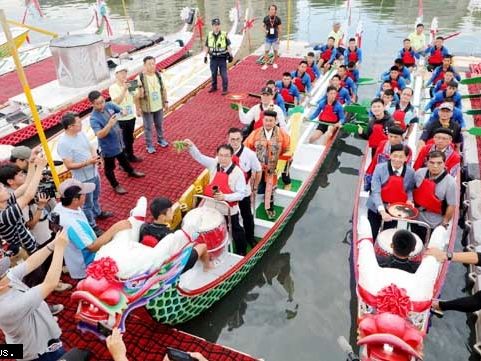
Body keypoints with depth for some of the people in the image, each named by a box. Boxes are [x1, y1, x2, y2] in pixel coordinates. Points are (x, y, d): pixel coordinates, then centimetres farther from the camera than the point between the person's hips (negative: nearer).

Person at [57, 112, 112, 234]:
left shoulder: (81, 133, -4)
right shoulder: (63, 143, -26)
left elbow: (91, 147, 8)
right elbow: (69, 165, -25)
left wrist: (95, 156, -14)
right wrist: (87, 162, -31)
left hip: (94, 173, 8)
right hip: (83, 179, -8)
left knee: (95, 197, 31)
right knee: (87, 204, 11)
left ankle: (98, 213, 55)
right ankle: (92, 226, 29)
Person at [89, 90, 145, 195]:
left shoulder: (109, 105, -12)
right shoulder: (94, 119, -29)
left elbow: (121, 110, 2)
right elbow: (99, 135, -39)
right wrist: (109, 124, -50)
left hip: (118, 141, 7)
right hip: (108, 147, -6)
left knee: (123, 159, 33)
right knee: (109, 167, 16)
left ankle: (131, 172, 59)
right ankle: (116, 185, 37)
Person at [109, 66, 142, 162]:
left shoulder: (130, 85, 1)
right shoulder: (113, 88, -11)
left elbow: (138, 96, 0)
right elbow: (117, 101, -24)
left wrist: (139, 88, -19)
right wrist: (124, 89, -31)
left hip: (131, 116, 5)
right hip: (120, 118, -5)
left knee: (130, 138, 20)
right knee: (122, 140, 3)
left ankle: (130, 156, 38)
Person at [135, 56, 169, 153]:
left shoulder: (158, 75, -4)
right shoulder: (140, 78, -19)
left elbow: (163, 89, 8)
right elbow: (136, 96, -15)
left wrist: (166, 102, 9)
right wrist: (138, 108, -15)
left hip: (159, 106, 5)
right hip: (147, 108, -4)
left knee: (160, 125, 22)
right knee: (148, 128, 9)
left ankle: (161, 139, 44)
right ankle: (149, 145, 25)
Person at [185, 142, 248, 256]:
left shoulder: (237, 172, -23)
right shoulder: (214, 164, -10)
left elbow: (242, 193, -21)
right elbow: (199, 157, -8)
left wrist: (225, 197, -32)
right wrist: (191, 146, -27)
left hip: (229, 209, -4)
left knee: (236, 231, 18)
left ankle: (241, 252, 40)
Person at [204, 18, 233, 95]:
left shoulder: (224, 35, -3)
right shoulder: (209, 35, 4)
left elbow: (228, 46, -1)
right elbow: (207, 47, 10)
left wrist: (230, 55, -6)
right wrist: (205, 56, 8)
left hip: (222, 58, -3)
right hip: (213, 58, 3)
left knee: (223, 74, -3)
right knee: (213, 74, 12)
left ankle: (225, 89, 5)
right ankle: (214, 87, 27)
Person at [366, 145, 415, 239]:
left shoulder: (410, 172, -9)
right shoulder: (380, 168, -17)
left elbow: (409, 189, 9)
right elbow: (375, 191, -22)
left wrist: (409, 200, -13)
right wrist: (382, 210, -34)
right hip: (376, 208, -2)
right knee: (371, 235, 11)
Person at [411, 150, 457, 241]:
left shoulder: (450, 182, -22)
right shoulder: (420, 173, -11)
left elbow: (452, 205, -15)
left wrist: (445, 223, -8)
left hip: (434, 224, -4)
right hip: (416, 218, 4)